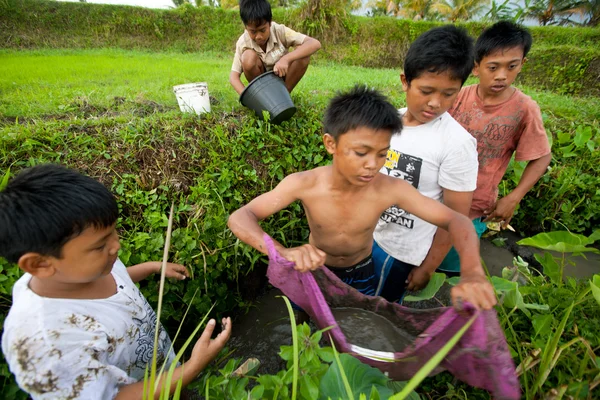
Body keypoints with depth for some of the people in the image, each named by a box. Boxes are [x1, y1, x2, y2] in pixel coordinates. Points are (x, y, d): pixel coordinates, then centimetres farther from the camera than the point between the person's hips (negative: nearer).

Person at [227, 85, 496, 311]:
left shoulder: (391, 189, -31)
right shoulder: (303, 184, -34)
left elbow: (456, 221, -24)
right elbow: (239, 218, -37)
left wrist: (473, 272, -45)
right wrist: (283, 253, -58)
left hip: (361, 270, 1)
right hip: (317, 268, -1)